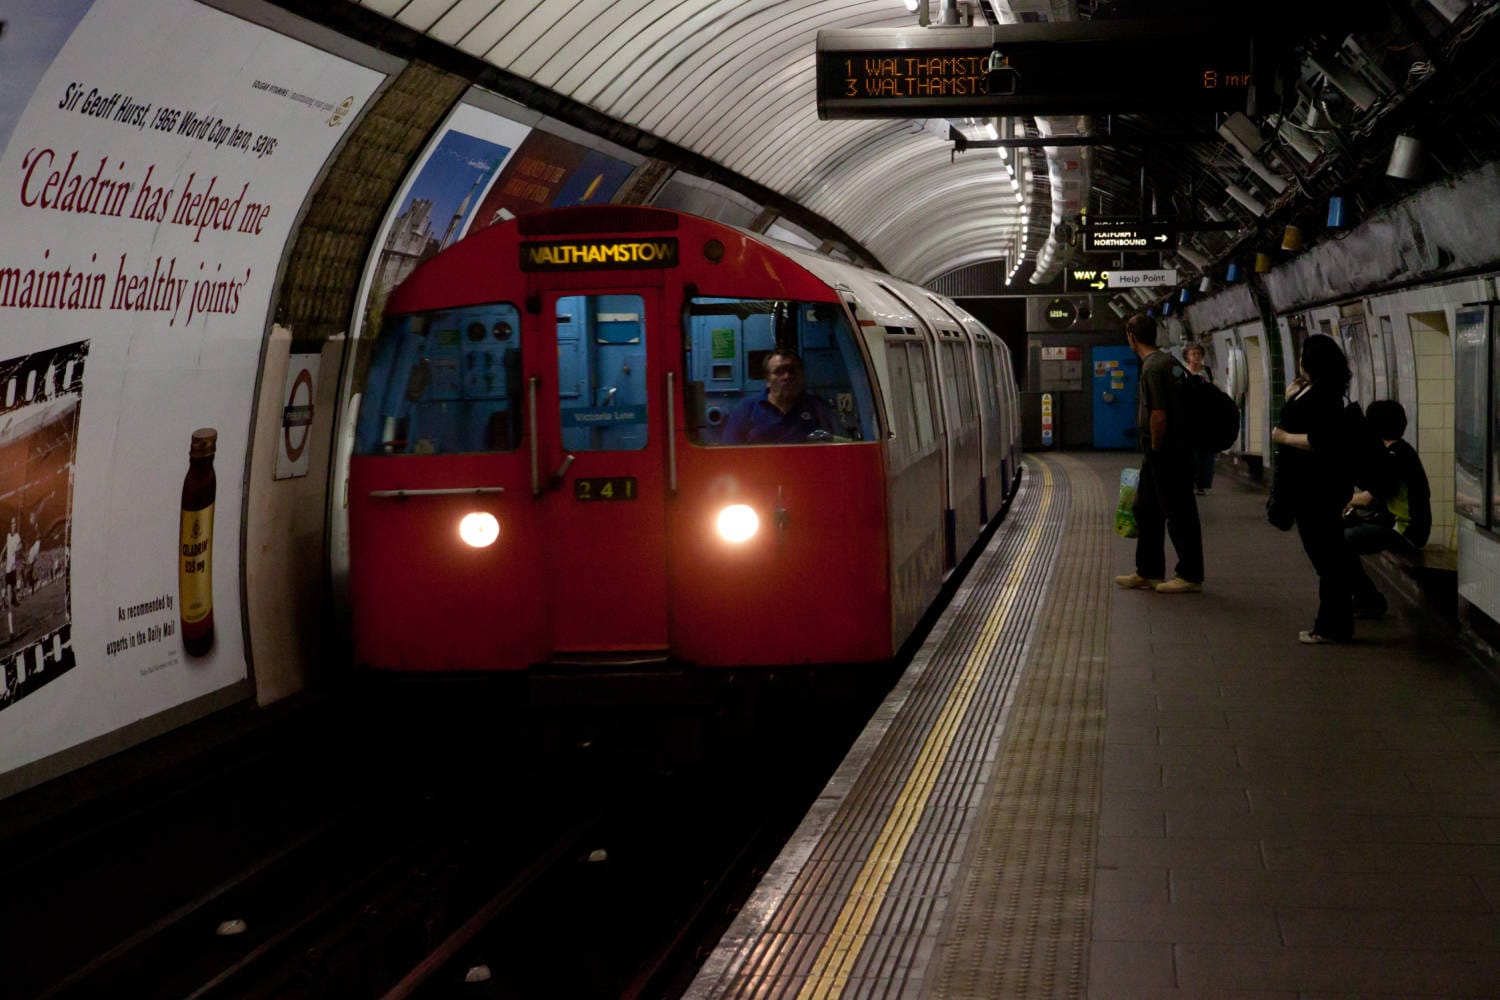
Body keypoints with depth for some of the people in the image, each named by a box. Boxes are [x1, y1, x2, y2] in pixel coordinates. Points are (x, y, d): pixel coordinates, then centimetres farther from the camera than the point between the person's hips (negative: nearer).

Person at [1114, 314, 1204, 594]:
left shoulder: (1153, 368, -18)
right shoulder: (1170, 362, 12)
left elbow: (1158, 416, -25)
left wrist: (1155, 448, -11)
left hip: (1165, 454, -10)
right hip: (1176, 451, 10)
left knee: (1179, 513, -2)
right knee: (1146, 510, 16)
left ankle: (1190, 576, 6)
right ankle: (1148, 573, 24)